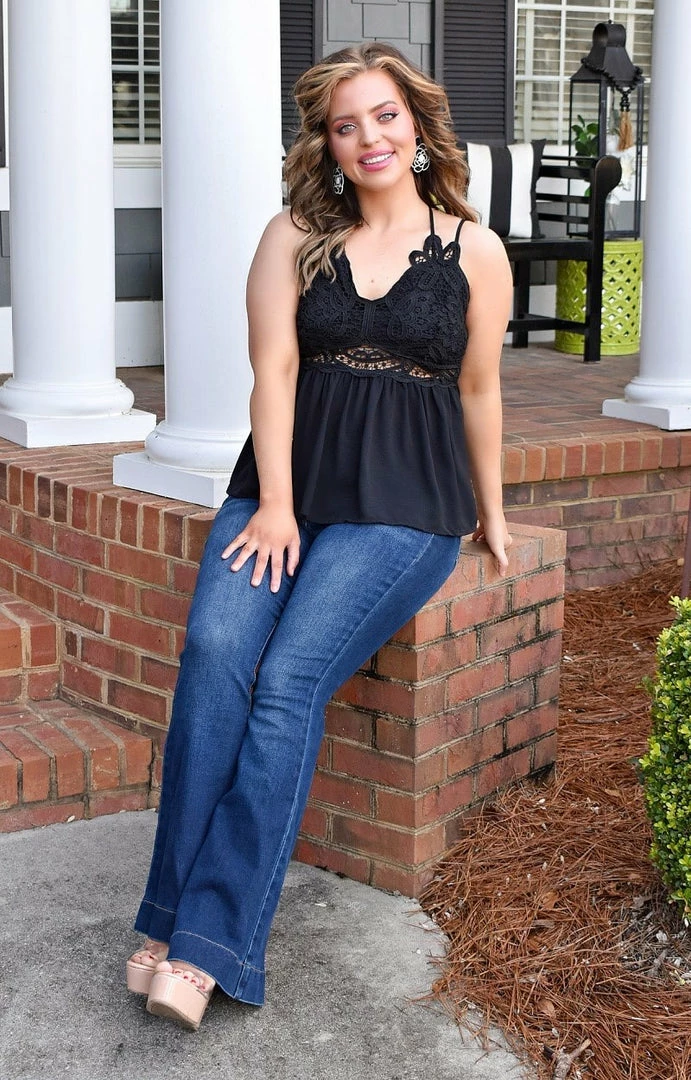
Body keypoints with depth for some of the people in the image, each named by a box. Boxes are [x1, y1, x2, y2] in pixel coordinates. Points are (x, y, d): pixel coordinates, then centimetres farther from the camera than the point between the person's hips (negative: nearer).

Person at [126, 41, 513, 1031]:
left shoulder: (475, 252, 7)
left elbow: (478, 391, 14)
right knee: (216, 647, -26)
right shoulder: (295, 237, 10)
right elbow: (275, 370, 1)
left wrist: (490, 516, 22)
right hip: (284, 486, 2)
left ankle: (210, 943, -23)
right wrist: (274, 505, -9)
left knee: (291, 676, -24)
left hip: (404, 505, -2)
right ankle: (171, 916, -21)